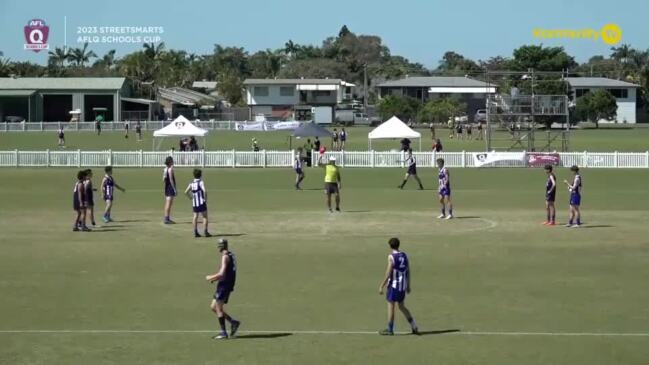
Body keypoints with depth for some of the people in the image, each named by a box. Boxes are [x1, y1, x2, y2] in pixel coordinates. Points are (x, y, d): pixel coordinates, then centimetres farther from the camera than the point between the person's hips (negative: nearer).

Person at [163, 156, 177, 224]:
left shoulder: (165, 169, 12)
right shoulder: (170, 169, -14)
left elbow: (163, 180, 12)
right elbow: (171, 180, -18)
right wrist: (174, 189, -17)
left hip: (166, 187, 9)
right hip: (170, 187, -9)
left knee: (167, 203, 13)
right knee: (169, 203, -9)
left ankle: (167, 218, 18)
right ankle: (167, 219, -11)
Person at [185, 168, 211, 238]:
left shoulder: (191, 184, 6)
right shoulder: (201, 182, -9)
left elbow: (186, 192, 5)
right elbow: (204, 191, -23)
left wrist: (191, 198, 14)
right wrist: (205, 199, -11)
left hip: (194, 203, 5)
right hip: (202, 203, -5)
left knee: (195, 216, 8)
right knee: (205, 217, 4)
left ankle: (195, 232, 7)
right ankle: (205, 232, 0)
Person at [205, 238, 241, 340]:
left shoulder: (225, 256, -14)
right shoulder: (230, 255, 17)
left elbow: (222, 274, -21)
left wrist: (210, 277, -7)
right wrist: (215, 278, 17)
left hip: (224, 285, -9)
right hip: (227, 285, 9)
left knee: (218, 308, -6)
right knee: (213, 307, 12)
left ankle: (223, 333, -6)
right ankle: (233, 322, 10)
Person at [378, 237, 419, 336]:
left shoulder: (391, 257, -14)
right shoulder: (404, 255, 6)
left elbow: (388, 274, -16)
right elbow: (408, 271, 11)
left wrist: (381, 286, -11)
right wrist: (408, 285, 21)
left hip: (394, 285, -7)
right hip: (403, 285, 7)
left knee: (390, 306, 3)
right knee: (401, 306, 17)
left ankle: (390, 330, 7)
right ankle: (414, 326, 12)